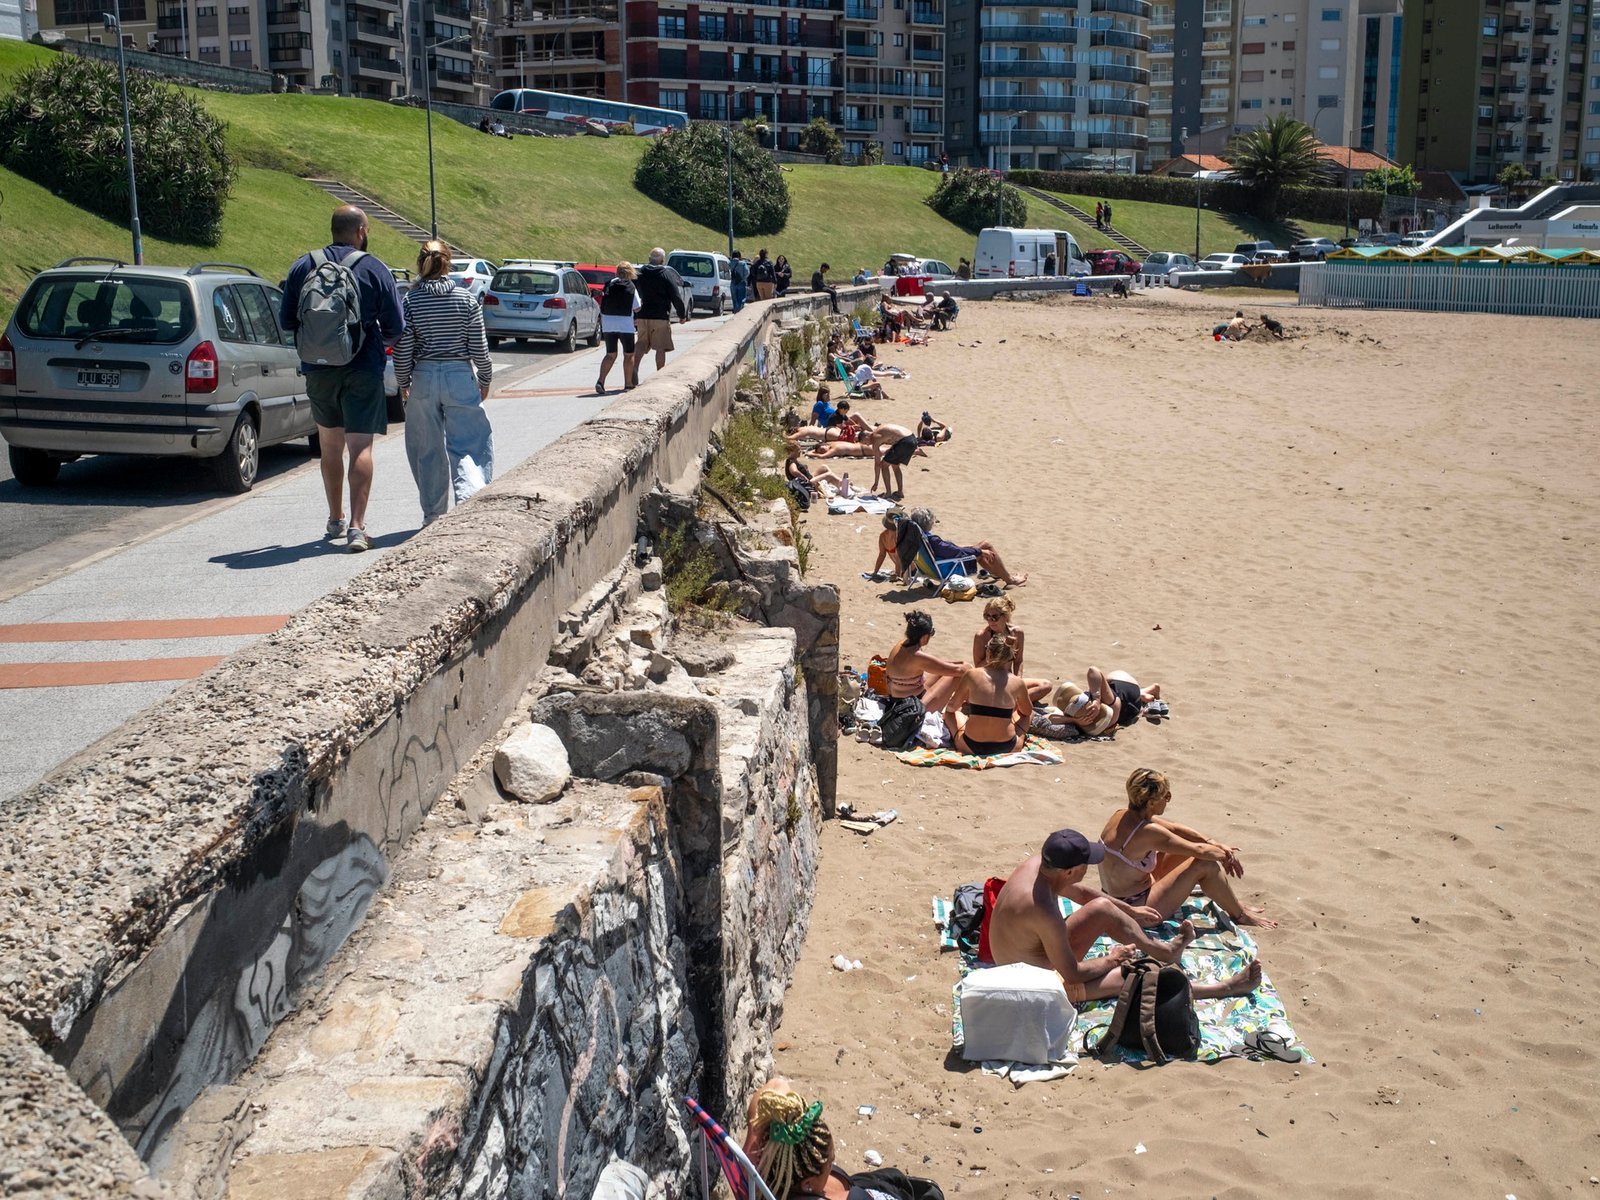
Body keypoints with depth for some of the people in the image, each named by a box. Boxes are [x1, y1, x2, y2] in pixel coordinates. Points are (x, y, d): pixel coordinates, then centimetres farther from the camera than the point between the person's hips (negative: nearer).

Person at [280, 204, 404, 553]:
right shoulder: (375, 269, -7)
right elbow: (395, 327, -6)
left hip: (318, 370, 3)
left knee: (330, 446, 18)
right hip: (363, 370, -3)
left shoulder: (303, 266, 2)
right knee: (361, 448, -2)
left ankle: (336, 520, 27)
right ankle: (356, 527, -11)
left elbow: (286, 321, 6)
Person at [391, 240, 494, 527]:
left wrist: (403, 383, 11)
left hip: (423, 378, 1)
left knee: (428, 449, 12)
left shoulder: (410, 301, -4)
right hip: (460, 376, -1)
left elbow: (402, 349, -3)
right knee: (468, 444, 2)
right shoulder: (466, 299, -3)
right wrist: (484, 379, 13)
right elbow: (478, 347, 0)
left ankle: (432, 513, 19)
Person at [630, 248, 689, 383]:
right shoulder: (667, 274, -4)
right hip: (661, 317, -4)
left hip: (642, 316, 4)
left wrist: (634, 317, 20)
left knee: (640, 345, 9)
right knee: (661, 347, 0)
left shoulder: (640, 274, 10)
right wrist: (682, 315, 3)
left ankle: (634, 368, -10)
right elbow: (676, 296, -7)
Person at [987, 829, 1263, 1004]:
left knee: (1103, 908, 3)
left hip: (1043, 954, 8)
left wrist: (1130, 910, 21)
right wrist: (1110, 960, -9)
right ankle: (1225, 988, 9)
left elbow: (1079, 892, 10)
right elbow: (1072, 975, -28)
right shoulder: (1044, 912, -39)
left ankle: (1164, 950, 25)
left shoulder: (1037, 865, -12)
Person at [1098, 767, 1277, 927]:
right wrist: (1225, 854, 1)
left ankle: (1232, 901, 28)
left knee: (1188, 844, 13)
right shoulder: (1147, 832, -29)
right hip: (1136, 911, -9)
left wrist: (1217, 845, 7)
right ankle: (1240, 915, 12)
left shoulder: (1123, 815, -3)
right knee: (1206, 864, -11)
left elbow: (1174, 828, 8)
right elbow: (1201, 851, -19)